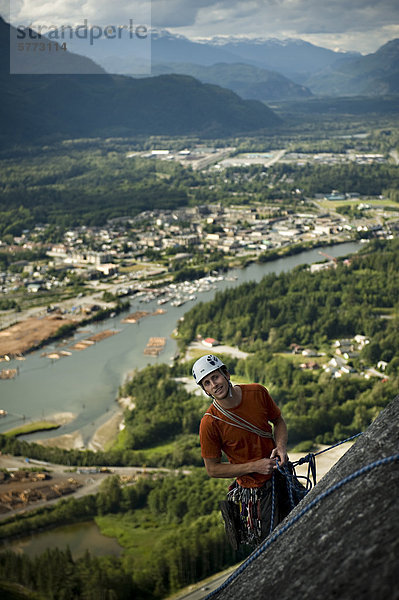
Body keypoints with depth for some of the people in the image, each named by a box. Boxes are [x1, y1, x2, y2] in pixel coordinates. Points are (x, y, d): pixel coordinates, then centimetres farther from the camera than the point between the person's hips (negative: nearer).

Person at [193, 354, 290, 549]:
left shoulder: (257, 392, -12)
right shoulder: (209, 423, -21)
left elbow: (279, 422, 7)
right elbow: (212, 469, -12)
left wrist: (281, 446, -14)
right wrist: (255, 466, -20)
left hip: (280, 473, 4)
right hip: (255, 492, -4)